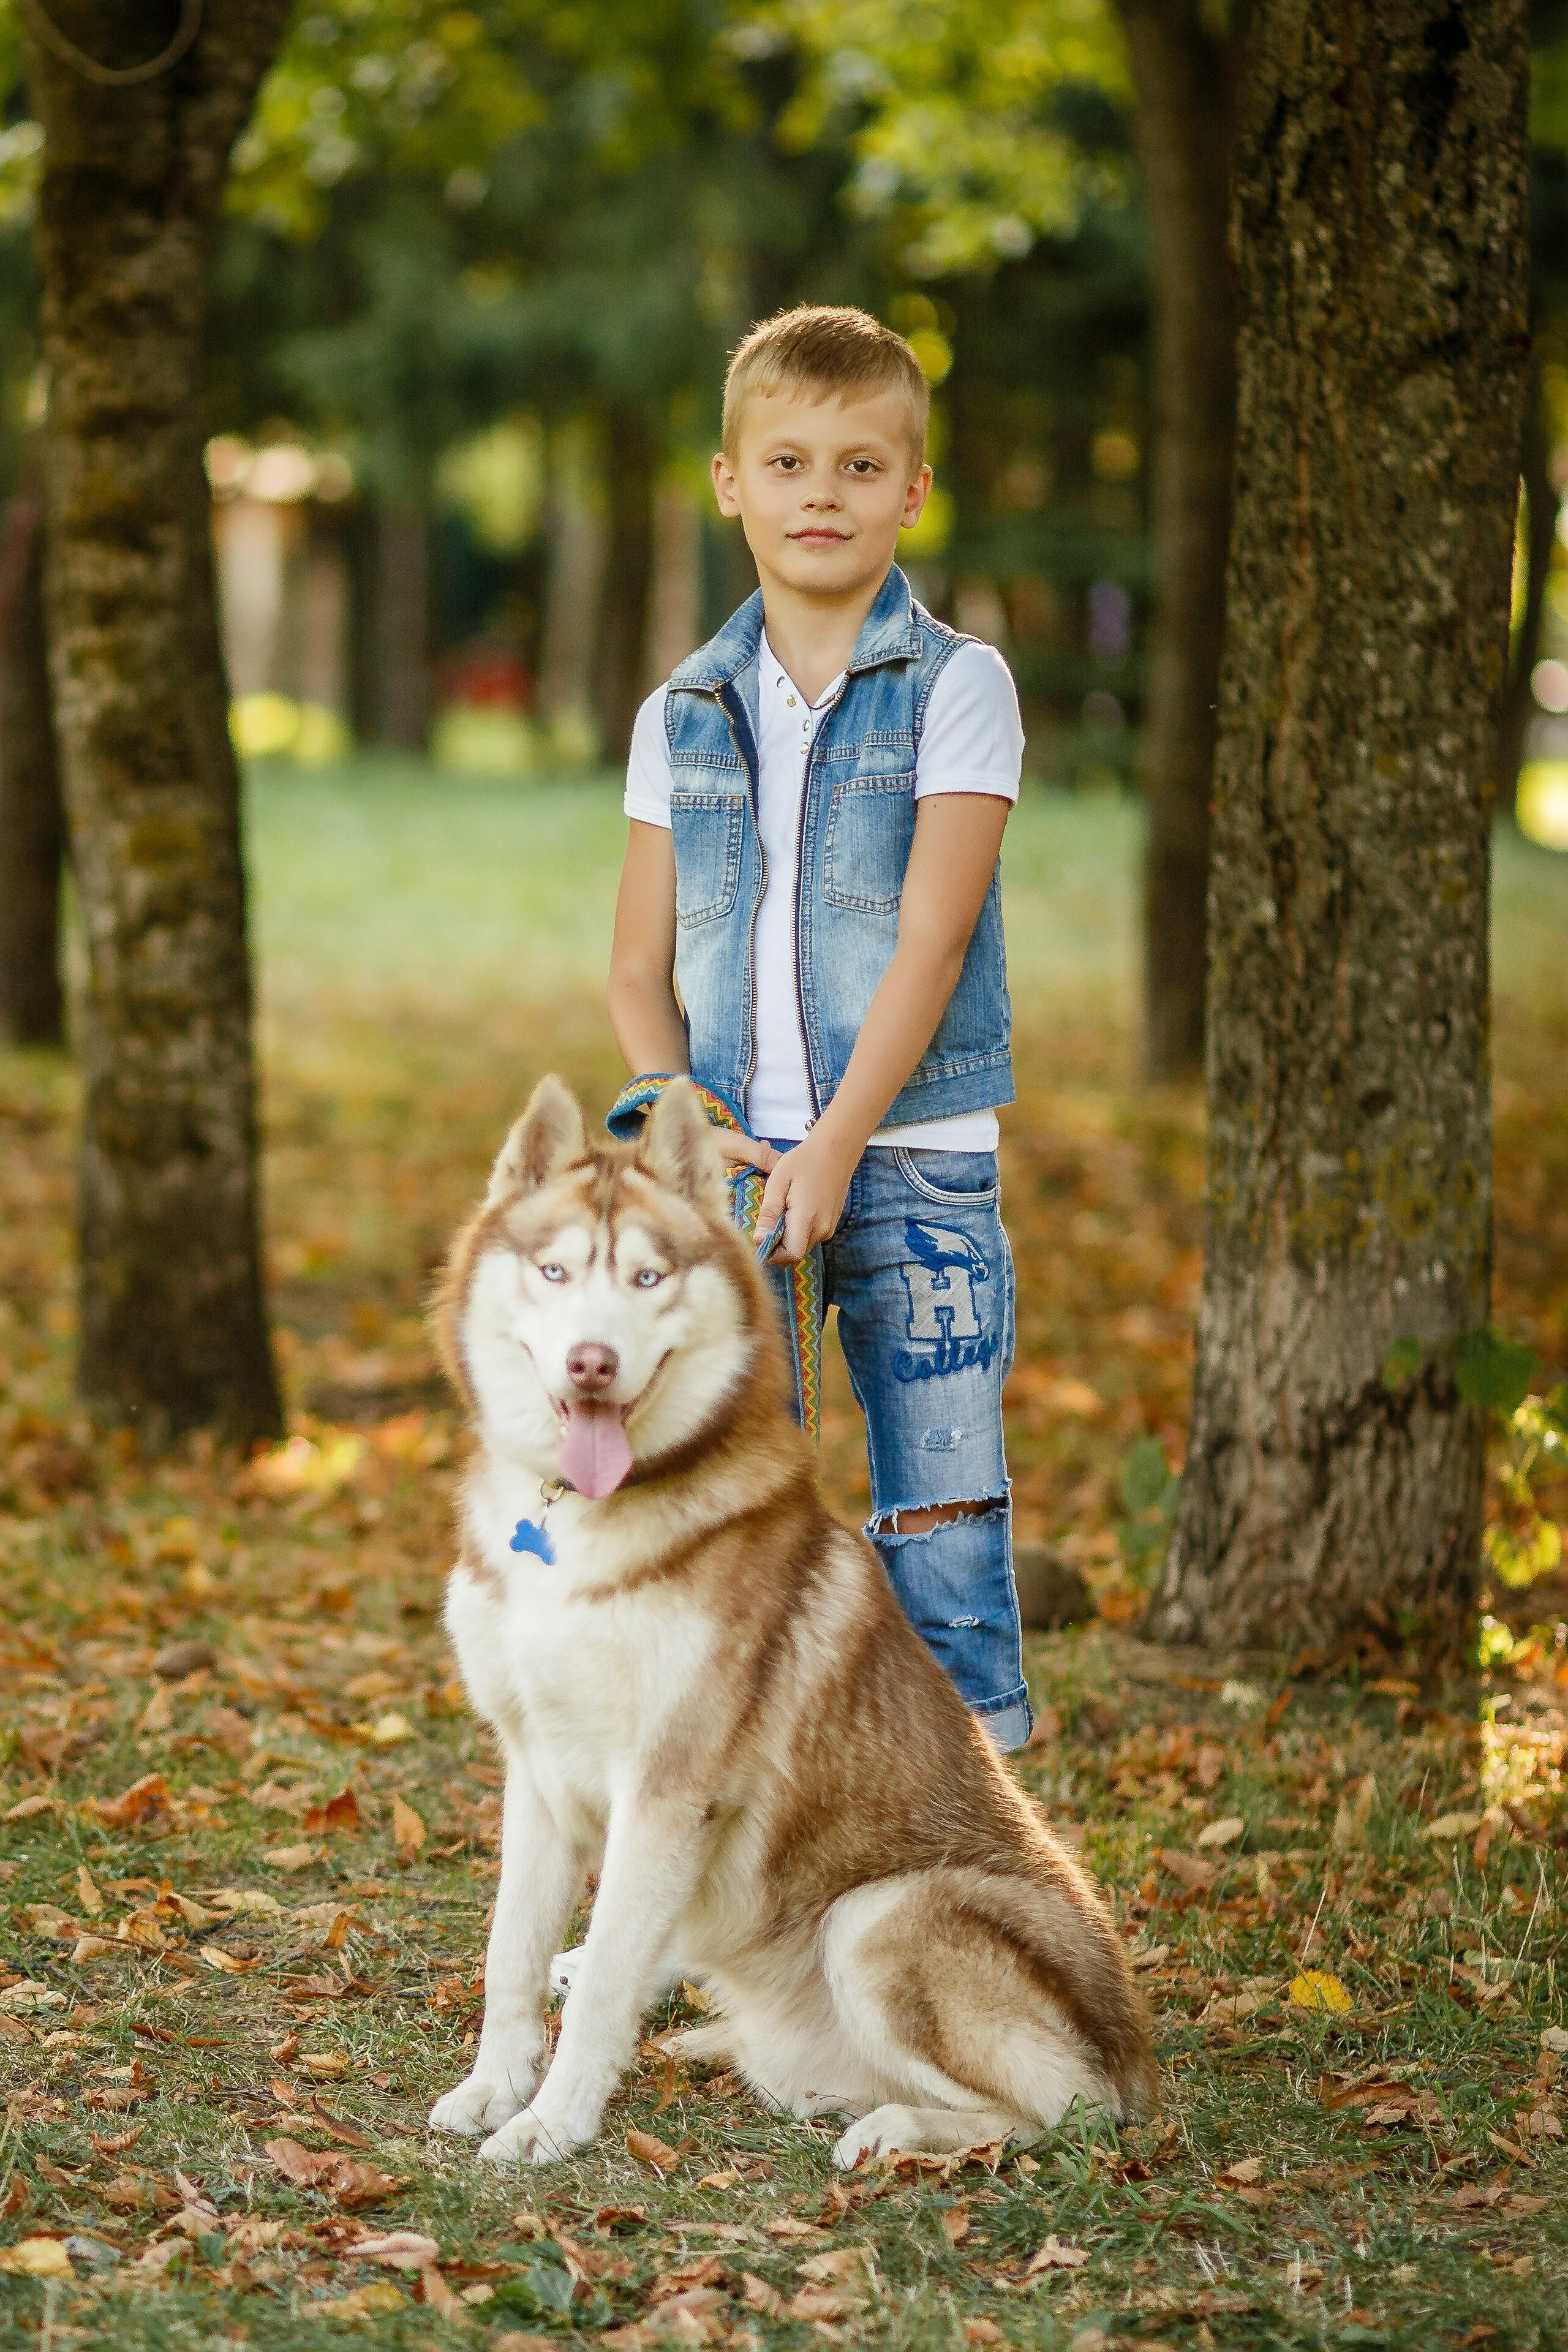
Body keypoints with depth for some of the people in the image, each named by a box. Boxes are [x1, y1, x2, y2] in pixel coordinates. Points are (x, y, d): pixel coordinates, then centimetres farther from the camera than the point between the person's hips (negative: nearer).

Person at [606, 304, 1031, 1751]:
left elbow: (932, 939, -10)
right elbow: (639, 972, 11)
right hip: (735, 1163, 3)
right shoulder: (683, 716, 10)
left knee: (945, 1528, -1)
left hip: (913, 1160, -3)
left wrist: (836, 1145, -18)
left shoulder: (957, 686, -1)